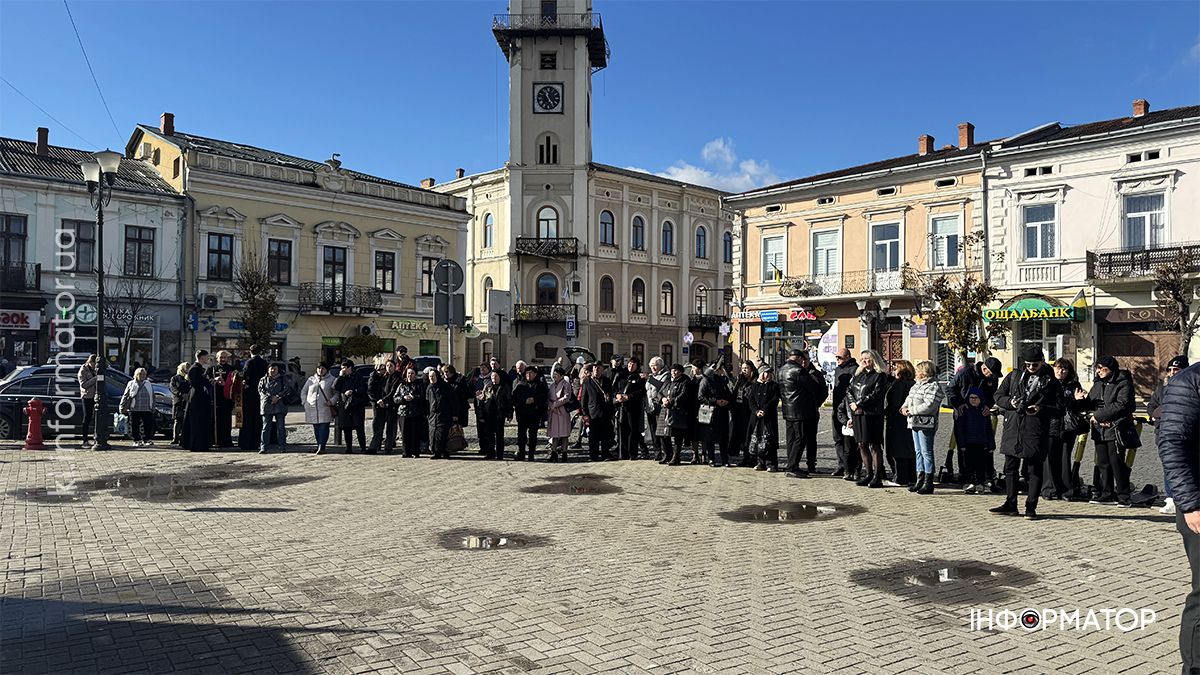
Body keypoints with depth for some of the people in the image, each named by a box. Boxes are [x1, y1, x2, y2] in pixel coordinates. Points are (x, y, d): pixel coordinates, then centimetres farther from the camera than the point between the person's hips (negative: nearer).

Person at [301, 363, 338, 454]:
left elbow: (337, 393, 5)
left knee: (324, 428, -12)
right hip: (312, 409, 3)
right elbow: (303, 392, 22)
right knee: (316, 429, 7)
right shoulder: (311, 380, 15)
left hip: (325, 409, -3)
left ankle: (321, 447, -16)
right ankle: (319, 446, 15)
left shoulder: (331, 380, 7)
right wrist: (304, 402, 9)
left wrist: (332, 401, -10)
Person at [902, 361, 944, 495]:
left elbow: (929, 405, -21)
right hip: (915, 423, 9)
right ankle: (920, 481, 19)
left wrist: (911, 411, -15)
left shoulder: (933, 386, -12)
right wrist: (904, 407, 3)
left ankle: (928, 484, -2)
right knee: (918, 452, 13)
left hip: (926, 424, -9)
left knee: (926, 452, -6)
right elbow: (909, 398, 24)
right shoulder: (917, 385, 17)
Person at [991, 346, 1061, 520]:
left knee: (1035, 470, 0)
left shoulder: (1051, 382, 4)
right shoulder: (1014, 376, 12)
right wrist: (1010, 402, -7)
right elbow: (998, 395, 14)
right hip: (1012, 428, 4)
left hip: (1036, 432, -3)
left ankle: (1031, 506, 7)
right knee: (1010, 468, 10)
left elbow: (1060, 409, 2)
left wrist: (1041, 409, -15)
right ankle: (1010, 504, 20)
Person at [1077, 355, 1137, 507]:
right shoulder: (1098, 383, 16)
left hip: (1116, 430, -7)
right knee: (1103, 464, 10)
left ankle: (1123, 497, 2)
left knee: (1117, 463, -6)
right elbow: (1091, 403, 20)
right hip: (1100, 430, 7)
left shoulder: (1123, 383, -7)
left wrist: (1099, 415, -17)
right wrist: (1081, 400, -2)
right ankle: (1107, 494, 18)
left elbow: (1121, 405, -18)